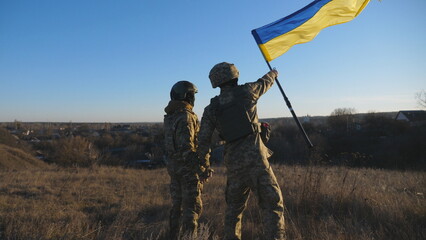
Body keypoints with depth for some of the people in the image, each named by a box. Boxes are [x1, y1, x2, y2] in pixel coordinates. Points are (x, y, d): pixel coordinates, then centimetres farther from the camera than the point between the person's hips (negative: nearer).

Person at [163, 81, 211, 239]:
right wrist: (200, 169, -25)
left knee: (177, 205, 16)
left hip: (173, 166, 8)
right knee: (192, 206, -1)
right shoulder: (186, 116, -18)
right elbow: (186, 147, -25)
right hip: (188, 168, -8)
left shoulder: (169, 117, 9)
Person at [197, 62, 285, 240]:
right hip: (255, 158, -3)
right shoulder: (245, 92, 1)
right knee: (272, 204, 1)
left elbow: (203, 140, 5)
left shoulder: (211, 109, 6)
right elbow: (264, 82, 22)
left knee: (234, 207, 21)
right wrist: (273, 74, 44)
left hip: (233, 163, 4)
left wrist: (203, 156, 25)